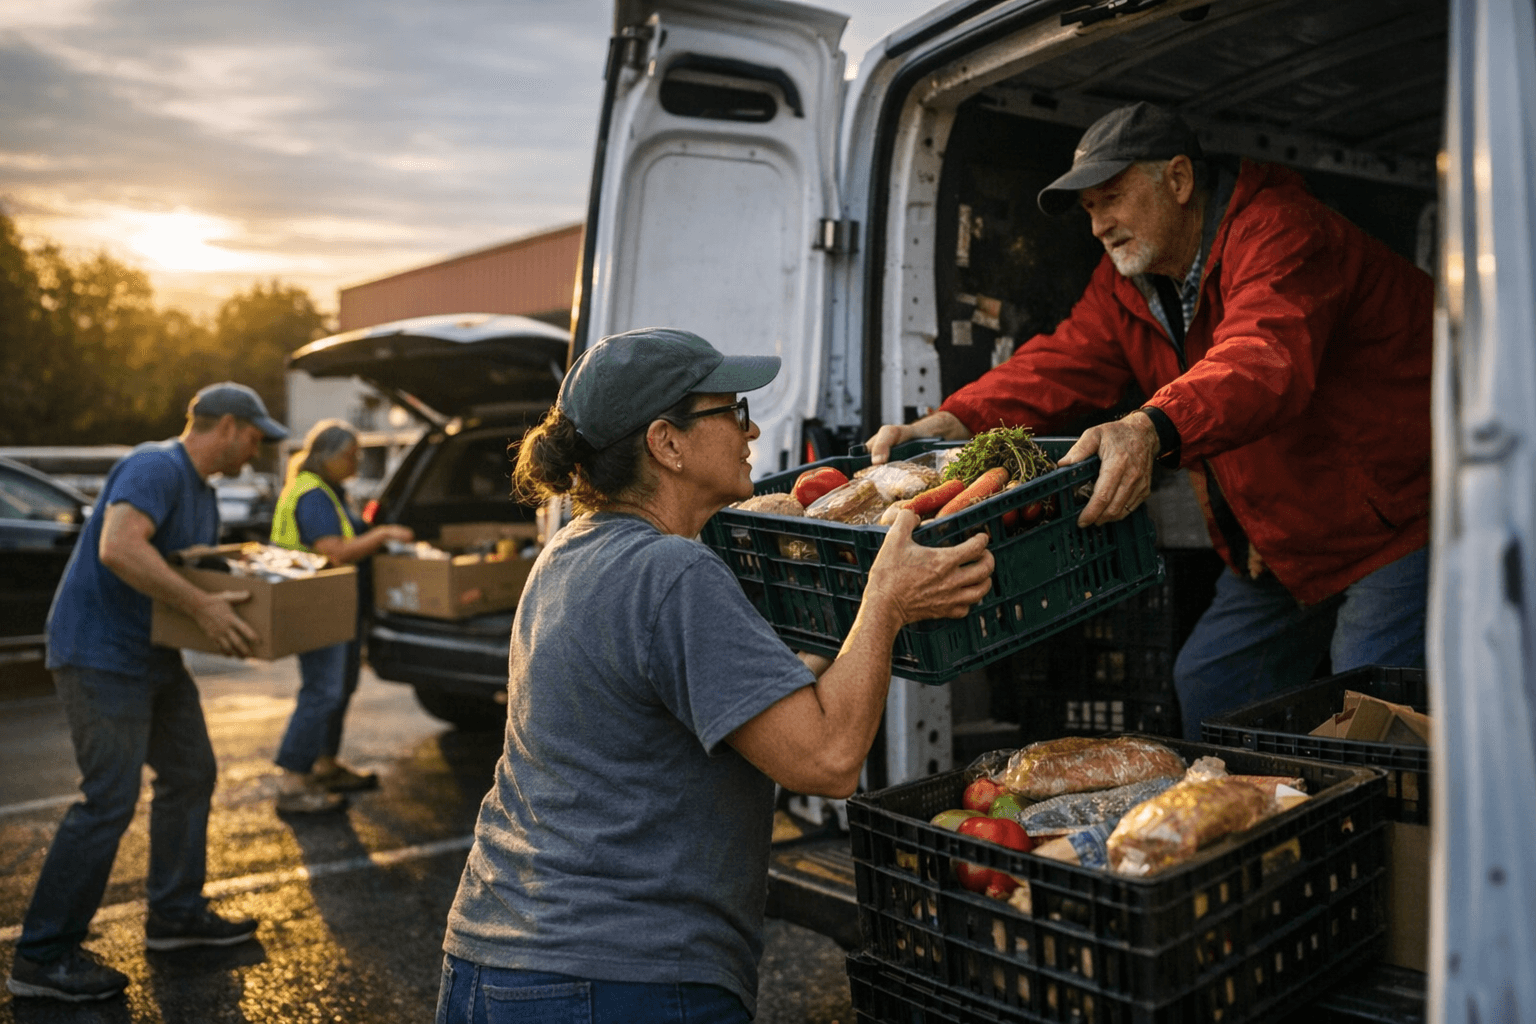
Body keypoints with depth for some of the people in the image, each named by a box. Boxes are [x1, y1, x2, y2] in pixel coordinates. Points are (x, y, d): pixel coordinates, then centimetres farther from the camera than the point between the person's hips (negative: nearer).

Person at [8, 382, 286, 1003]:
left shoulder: (202, 493, 15)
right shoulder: (156, 467, -18)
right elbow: (119, 548, -34)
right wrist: (204, 607, -33)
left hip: (154, 657, 11)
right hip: (101, 654, -11)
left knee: (191, 775, 14)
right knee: (109, 800, -10)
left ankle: (176, 915, 27)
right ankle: (42, 957, 2)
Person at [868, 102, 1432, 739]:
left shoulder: (1276, 230, -24)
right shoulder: (1127, 281, 3)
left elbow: (1265, 360, -43)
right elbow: (1064, 363, -9)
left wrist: (1151, 431, -62)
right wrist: (948, 423, -26)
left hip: (1390, 518, -7)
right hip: (1276, 544, 8)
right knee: (1203, 685, 8)